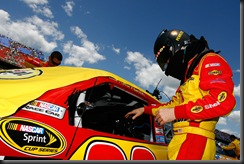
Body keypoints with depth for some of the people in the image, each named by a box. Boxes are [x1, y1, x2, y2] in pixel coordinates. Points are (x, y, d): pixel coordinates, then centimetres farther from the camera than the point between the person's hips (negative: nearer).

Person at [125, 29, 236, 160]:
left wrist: (175, 112, -17)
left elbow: (223, 101, -19)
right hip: (185, 140, 9)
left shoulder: (210, 61, -2)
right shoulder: (189, 76, 26)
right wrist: (145, 109, 37)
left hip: (195, 140, -9)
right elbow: (175, 104, 36)